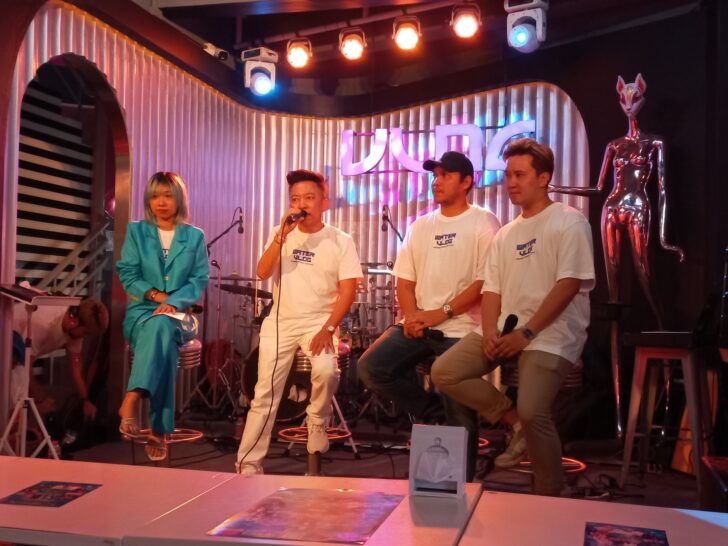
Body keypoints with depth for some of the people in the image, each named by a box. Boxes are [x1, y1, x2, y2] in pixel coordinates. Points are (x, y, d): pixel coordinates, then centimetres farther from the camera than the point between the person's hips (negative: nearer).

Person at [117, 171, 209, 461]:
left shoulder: (195, 236, 10)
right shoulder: (136, 231, 11)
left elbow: (199, 279, 1)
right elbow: (127, 274, 3)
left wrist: (173, 301, -17)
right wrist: (155, 295, -13)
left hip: (178, 313, 0)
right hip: (142, 310, 0)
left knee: (163, 326, -38)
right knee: (161, 332, -36)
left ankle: (131, 400, -39)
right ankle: (159, 430, -40)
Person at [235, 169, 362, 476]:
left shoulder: (340, 241, -2)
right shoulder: (280, 235, 6)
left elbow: (347, 291, -7)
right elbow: (263, 272, -7)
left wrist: (328, 328, -18)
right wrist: (282, 234, -16)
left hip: (319, 322, -2)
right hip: (280, 322, 2)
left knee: (327, 371, -29)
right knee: (265, 393, -3)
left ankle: (317, 423, 0)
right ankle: (248, 464, 6)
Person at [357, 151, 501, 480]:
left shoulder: (483, 223, -3)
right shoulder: (420, 226, 15)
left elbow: (486, 281, -11)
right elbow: (404, 278, 13)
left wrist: (442, 313, -15)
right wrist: (411, 315, -6)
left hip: (460, 330, -5)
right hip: (417, 326, 6)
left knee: (459, 417, -2)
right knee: (370, 368, -11)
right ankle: (428, 409, 9)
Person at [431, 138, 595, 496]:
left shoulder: (569, 222, -4)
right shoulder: (505, 234, 17)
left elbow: (569, 284, -13)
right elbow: (492, 289, 14)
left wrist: (527, 333, -16)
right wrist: (490, 332, -6)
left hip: (550, 335, -7)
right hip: (505, 330, 7)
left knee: (532, 412, -23)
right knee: (444, 373, -7)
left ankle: (549, 498, 1)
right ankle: (518, 424, 5)